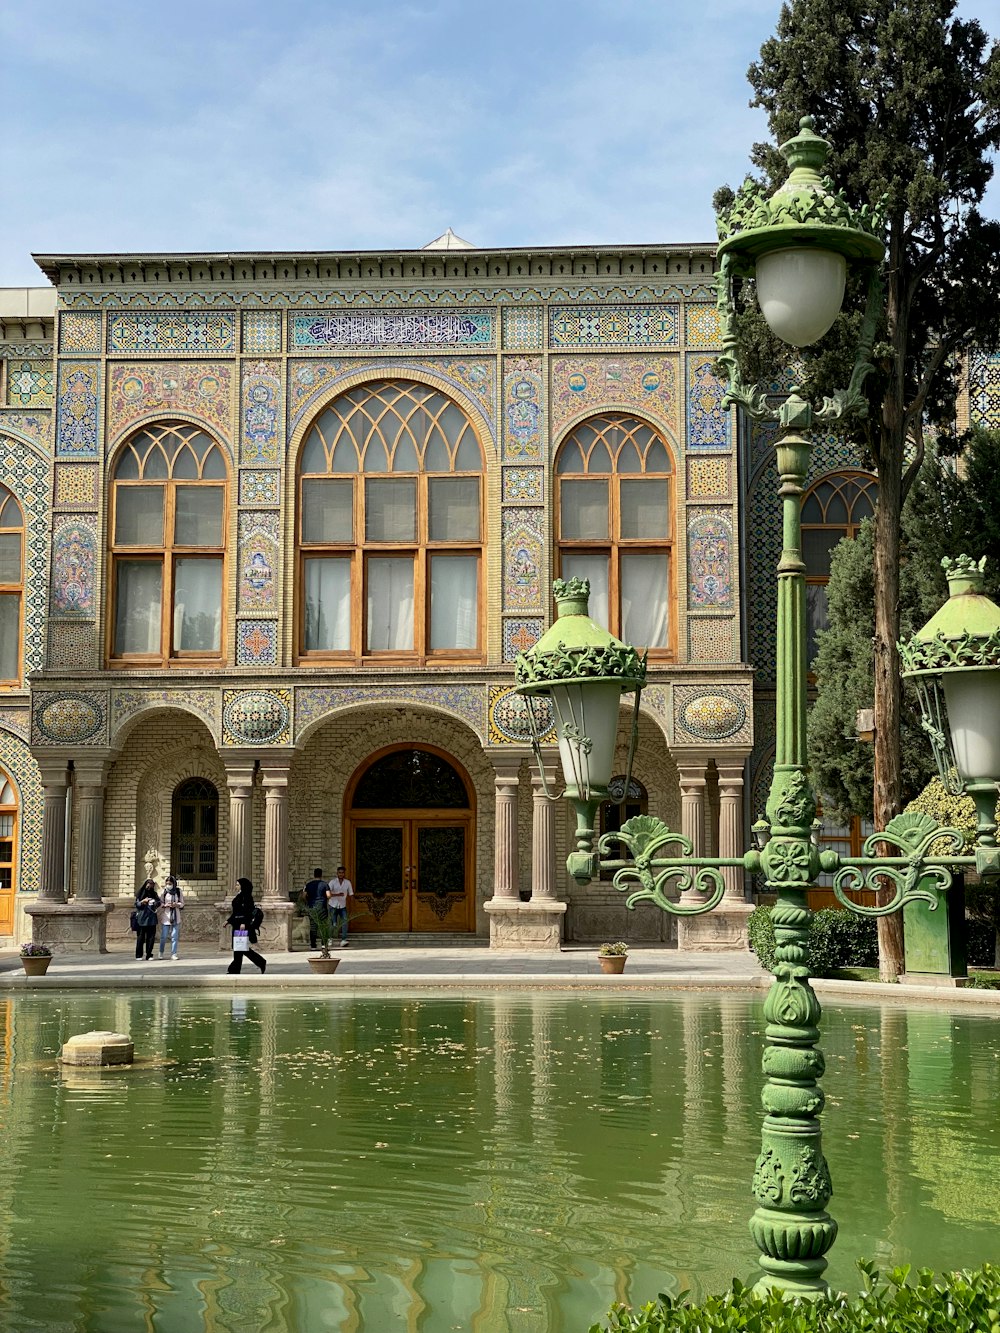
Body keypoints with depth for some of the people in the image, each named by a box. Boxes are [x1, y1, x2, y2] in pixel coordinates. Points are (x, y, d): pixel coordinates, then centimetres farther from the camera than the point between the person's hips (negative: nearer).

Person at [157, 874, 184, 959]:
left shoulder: (178, 892, 1)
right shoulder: (163, 891, -2)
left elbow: (182, 903, 7)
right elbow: (159, 903, 3)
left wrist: (176, 905, -13)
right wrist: (165, 905, -17)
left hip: (175, 917, 1)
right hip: (165, 916, -1)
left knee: (174, 936, 1)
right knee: (163, 936, 2)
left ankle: (173, 954, 8)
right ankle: (161, 952, 22)